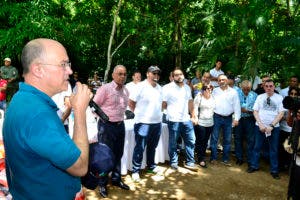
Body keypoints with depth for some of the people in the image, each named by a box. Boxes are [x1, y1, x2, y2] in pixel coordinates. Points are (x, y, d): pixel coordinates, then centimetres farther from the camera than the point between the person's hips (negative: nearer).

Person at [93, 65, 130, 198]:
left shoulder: (126, 91, 6)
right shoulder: (105, 88, -13)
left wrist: (122, 116, 8)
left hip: (120, 125, 6)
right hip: (107, 125, -6)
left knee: (118, 154, 17)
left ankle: (116, 179, 35)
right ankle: (102, 184, 22)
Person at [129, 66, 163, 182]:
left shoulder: (159, 88, 9)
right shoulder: (141, 86, -11)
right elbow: (130, 102, -8)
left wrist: (157, 113, 12)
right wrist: (139, 113, -1)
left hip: (157, 122, 6)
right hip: (143, 123, -6)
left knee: (152, 147, 19)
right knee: (140, 148, 3)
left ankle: (151, 165, 36)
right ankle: (135, 171, 15)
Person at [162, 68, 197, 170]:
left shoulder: (187, 87, 12)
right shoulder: (167, 88, -9)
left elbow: (190, 101, 17)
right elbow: (163, 104, -7)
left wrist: (193, 115, 13)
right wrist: (172, 110, 5)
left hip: (187, 119, 6)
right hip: (174, 120, -6)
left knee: (191, 141, 11)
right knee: (173, 143, 6)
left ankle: (190, 162, 25)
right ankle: (173, 162, 24)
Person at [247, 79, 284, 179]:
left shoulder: (279, 98, -1)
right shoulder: (260, 97, 3)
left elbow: (281, 114, -4)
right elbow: (255, 111, 2)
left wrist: (271, 126, -12)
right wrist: (260, 124, -8)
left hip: (274, 127, -1)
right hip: (260, 126, 1)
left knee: (274, 149, 7)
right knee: (257, 147, 10)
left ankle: (274, 170, 20)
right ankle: (254, 165, 25)